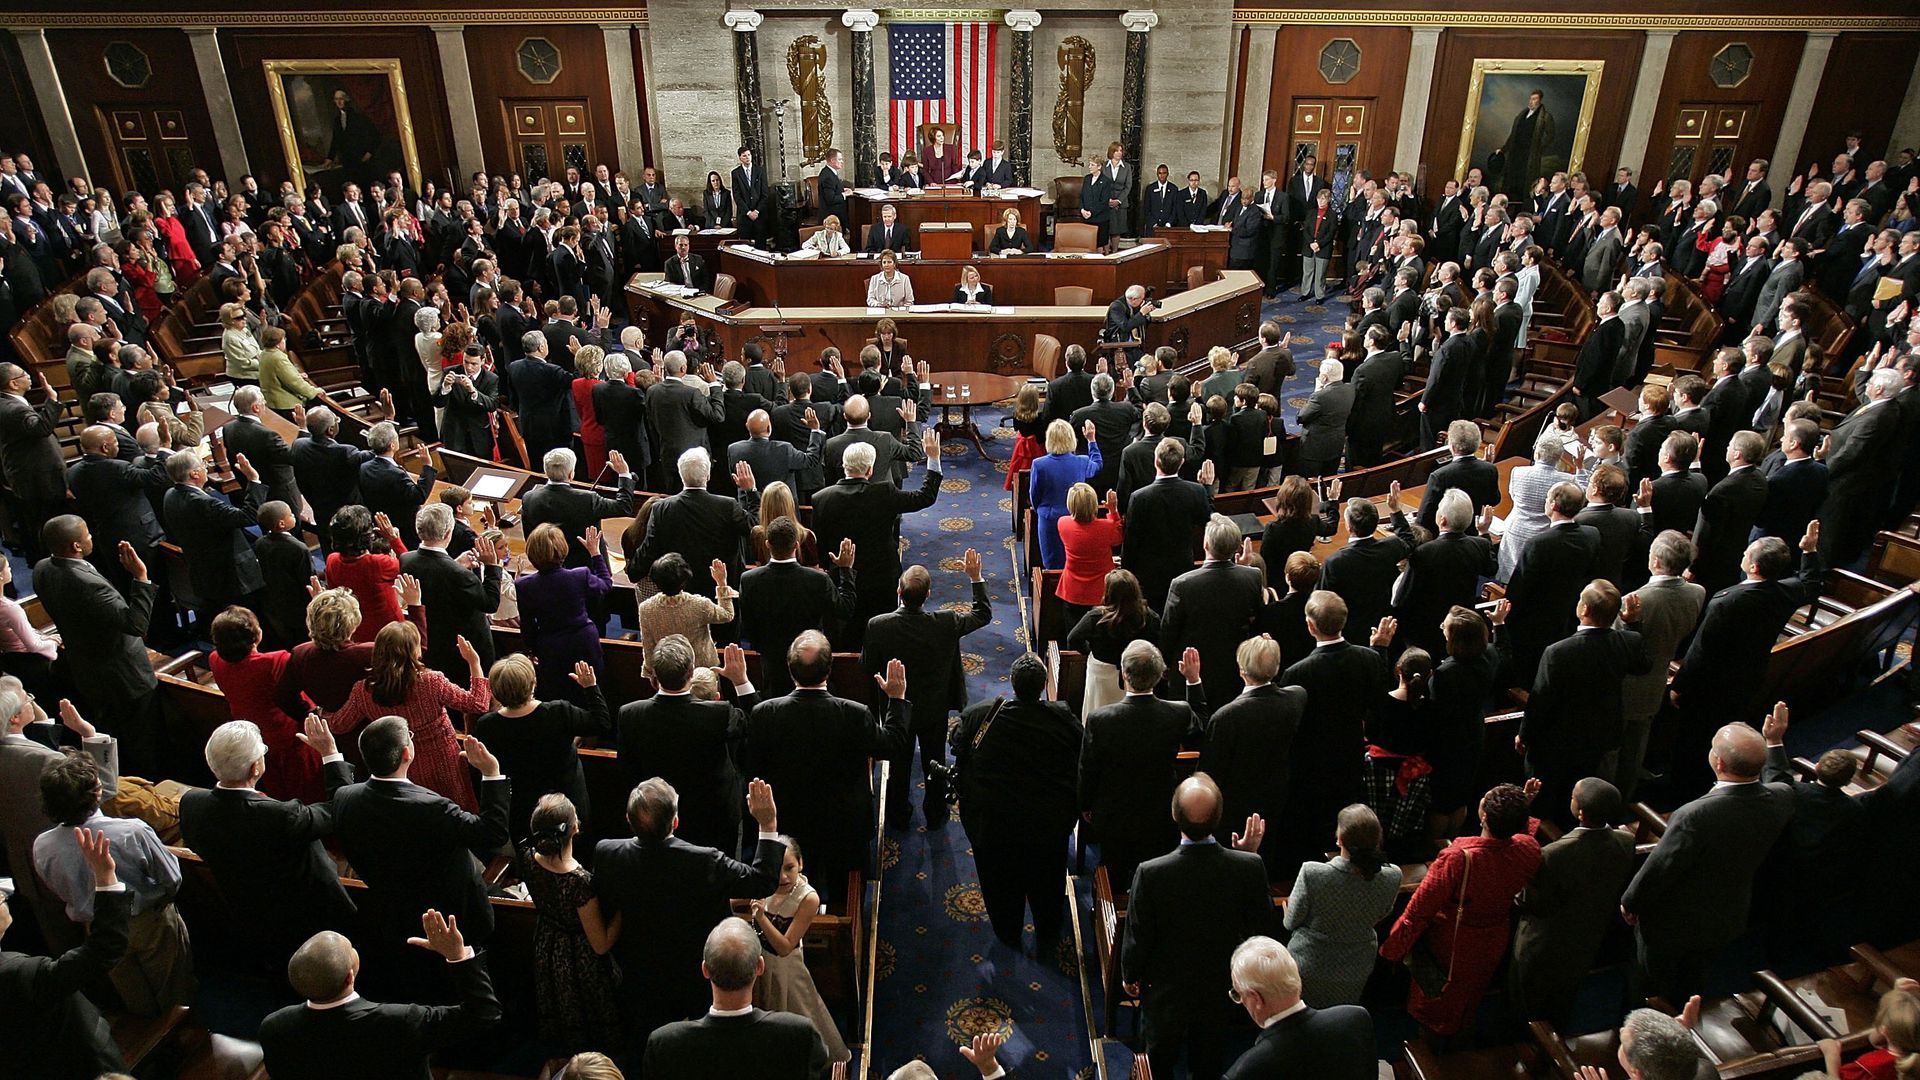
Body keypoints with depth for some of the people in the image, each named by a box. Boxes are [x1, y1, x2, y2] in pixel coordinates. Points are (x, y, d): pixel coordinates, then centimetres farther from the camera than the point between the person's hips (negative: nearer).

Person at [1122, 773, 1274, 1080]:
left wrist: (1130, 974, 4)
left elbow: (1137, 939, -19)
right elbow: (1262, 925, -10)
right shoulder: (1249, 867, -28)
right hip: (1220, 992, 2)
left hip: (1165, 995, -2)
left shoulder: (1150, 873, -33)